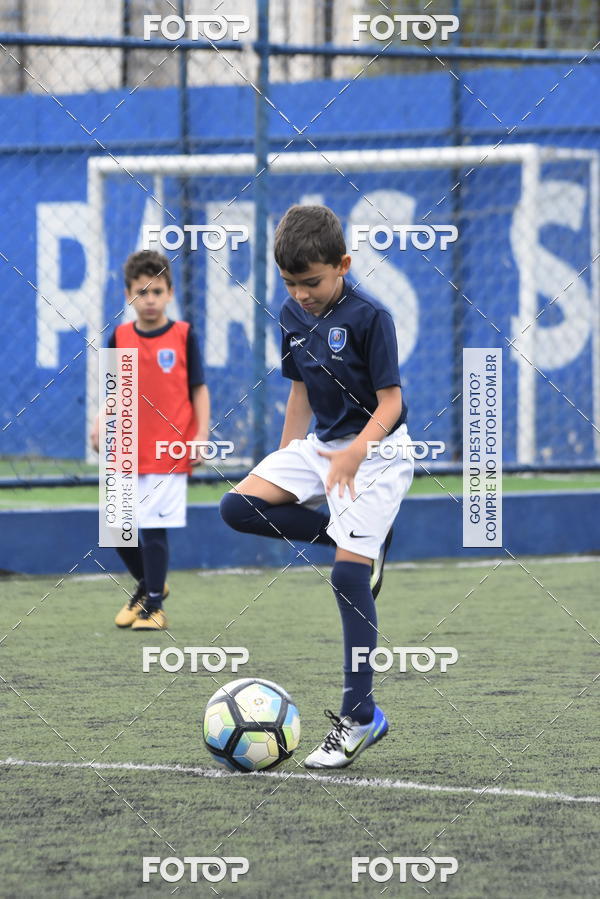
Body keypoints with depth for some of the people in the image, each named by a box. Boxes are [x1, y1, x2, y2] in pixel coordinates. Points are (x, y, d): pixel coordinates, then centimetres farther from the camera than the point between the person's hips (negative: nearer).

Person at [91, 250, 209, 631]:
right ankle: (147, 586, 33)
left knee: (154, 526, -7)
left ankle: (154, 606, 6)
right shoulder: (120, 337, 7)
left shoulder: (183, 336, -2)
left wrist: (201, 435, -8)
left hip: (167, 451, -4)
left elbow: (199, 389, 1)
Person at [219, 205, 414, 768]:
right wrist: (286, 460, 16)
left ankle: (359, 718, -10)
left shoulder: (369, 317, -17)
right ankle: (363, 540, 1)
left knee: (349, 574, -15)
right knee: (240, 506, -10)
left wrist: (356, 453, -33)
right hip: (321, 444, 8)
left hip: (375, 450, -8)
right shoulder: (292, 315, 4)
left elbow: (390, 401, -18)